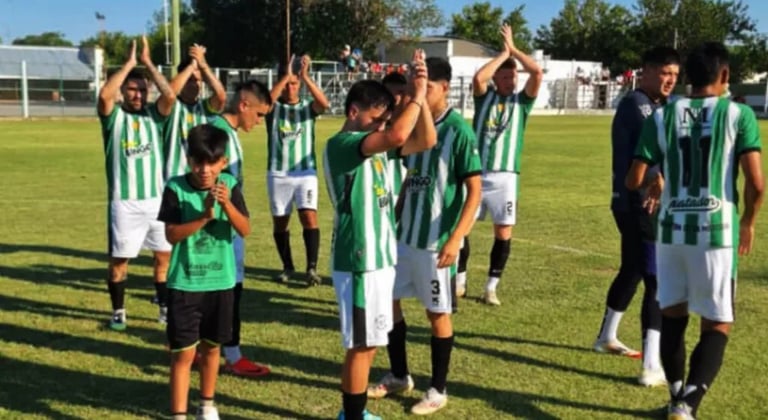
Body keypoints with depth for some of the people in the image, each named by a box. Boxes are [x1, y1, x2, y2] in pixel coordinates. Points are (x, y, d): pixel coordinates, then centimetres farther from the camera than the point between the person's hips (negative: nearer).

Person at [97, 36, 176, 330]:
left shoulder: (154, 114, 6)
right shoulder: (114, 115, -1)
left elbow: (170, 95, -13)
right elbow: (104, 95, -22)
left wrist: (148, 62, -9)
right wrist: (129, 63, -15)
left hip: (157, 198, 3)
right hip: (124, 202, -3)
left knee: (165, 256, 8)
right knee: (119, 260, 4)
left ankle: (166, 308, 21)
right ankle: (118, 312, 19)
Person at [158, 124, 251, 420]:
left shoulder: (229, 186, -4)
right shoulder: (176, 188, -10)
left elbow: (245, 230, -10)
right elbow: (171, 234, -15)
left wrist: (227, 205, -26)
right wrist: (204, 217, -26)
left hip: (221, 282, 3)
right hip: (184, 284, -3)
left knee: (211, 347, 18)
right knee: (183, 353, -1)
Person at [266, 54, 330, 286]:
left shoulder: (308, 107, 4)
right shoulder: (273, 108, 3)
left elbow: (324, 103, -18)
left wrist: (305, 76, -25)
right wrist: (285, 76, -25)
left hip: (306, 172, -1)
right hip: (278, 173, 1)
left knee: (309, 217, -14)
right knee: (280, 221, 8)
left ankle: (312, 267, -10)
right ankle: (287, 266, 23)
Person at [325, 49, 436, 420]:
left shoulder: (378, 146, 12)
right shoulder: (340, 145, -15)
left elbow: (426, 141, 5)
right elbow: (397, 136, -31)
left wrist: (419, 94, -4)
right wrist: (416, 96, -18)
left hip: (379, 255, 9)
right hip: (359, 261, -9)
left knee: (369, 341, 16)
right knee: (361, 344, -1)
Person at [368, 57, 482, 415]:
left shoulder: (459, 131, -13)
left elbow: (474, 191, -15)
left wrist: (455, 239, -22)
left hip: (436, 240, -7)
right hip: (404, 235, 7)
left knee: (437, 313, 5)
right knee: (387, 301, 12)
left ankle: (438, 389, 20)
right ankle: (399, 375, 30)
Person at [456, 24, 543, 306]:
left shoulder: (522, 100, 6)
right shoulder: (485, 96, 6)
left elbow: (538, 73, -10)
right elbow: (477, 77, -16)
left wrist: (513, 49, -3)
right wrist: (503, 54, -7)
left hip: (505, 177, 0)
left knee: (503, 233, 1)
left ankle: (491, 288, 13)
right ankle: (460, 281, 20)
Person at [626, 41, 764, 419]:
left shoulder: (661, 116, 2)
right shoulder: (739, 115, -5)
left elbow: (633, 181, 0)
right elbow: (756, 183, -11)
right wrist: (748, 222, 7)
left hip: (672, 229, 3)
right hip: (717, 231, -3)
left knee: (672, 315, 18)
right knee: (717, 325, 5)